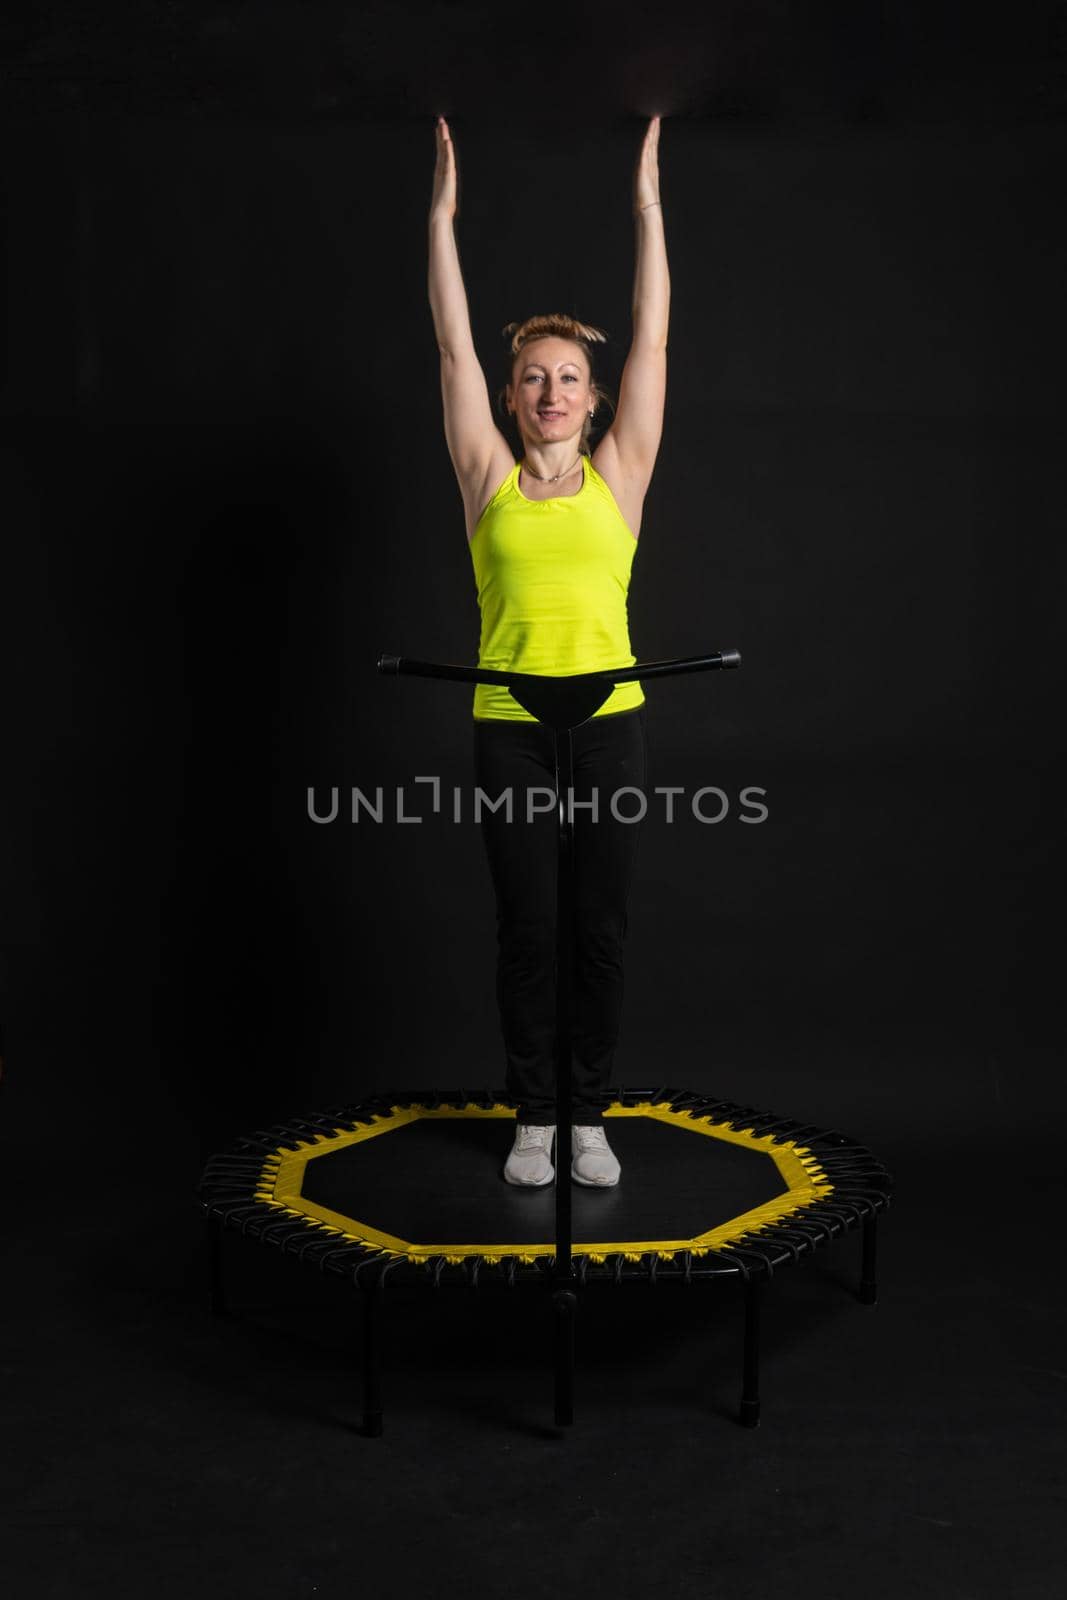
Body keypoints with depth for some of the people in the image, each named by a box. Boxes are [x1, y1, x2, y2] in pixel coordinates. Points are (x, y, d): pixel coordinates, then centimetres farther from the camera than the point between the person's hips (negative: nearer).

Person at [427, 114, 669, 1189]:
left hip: (608, 722, 1)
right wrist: (444, 212, 5)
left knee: (599, 928, 6)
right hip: (509, 727, 0)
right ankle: (532, 1119, 20)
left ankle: (590, 1118, 20)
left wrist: (648, 203, 7)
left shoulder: (617, 475, 7)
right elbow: (454, 346, 5)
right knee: (524, 930, 6)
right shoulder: (491, 481, 6)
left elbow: (652, 341, 6)